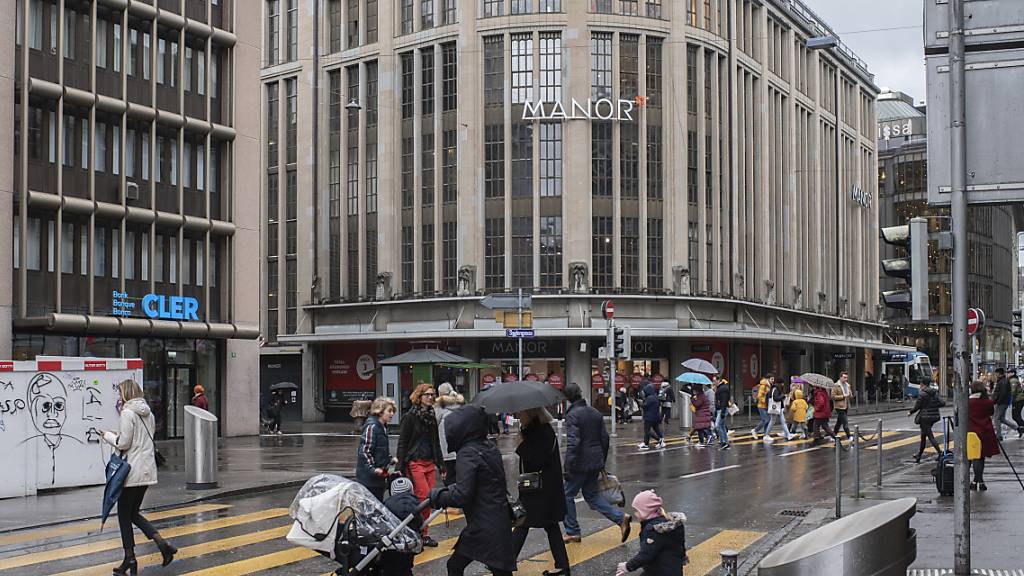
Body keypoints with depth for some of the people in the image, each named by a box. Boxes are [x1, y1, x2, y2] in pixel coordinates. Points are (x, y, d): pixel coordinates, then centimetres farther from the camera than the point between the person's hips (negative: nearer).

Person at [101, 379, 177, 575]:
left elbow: (123, 443, -16)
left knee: (124, 515, 4)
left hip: (132, 471, -8)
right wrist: (118, 435, 14)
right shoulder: (148, 413, 12)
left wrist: (108, 435, 1)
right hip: (147, 470, 8)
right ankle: (162, 543, 0)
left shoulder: (128, 413, -14)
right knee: (133, 513, 16)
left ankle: (130, 560, 9)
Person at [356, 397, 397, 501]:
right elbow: (364, 451, -19)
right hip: (369, 478, -10)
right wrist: (372, 468, -25)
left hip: (379, 477, 10)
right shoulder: (371, 427, -15)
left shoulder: (383, 427, 15)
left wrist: (391, 459, 11)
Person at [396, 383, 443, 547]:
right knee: (424, 497, -13)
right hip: (415, 463, -6)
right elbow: (402, 443, -6)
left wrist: (441, 463, 18)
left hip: (430, 463, 6)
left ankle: (424, 534, 11)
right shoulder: (410, 417, -4)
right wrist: (401, 466, -12)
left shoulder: (432, 417, 14)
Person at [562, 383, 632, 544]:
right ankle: (621, 518, 4)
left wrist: (568, 467, -20)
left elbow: (573, 443, -22)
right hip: (596, 463, 7)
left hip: (580, 464, -7)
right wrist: (602, 461, 22)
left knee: (567, 495, 8)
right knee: (592, 495, 17)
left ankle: (572, 532, 12)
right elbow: (605, 438, 14)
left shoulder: (572, 415, -15)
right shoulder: (595, 413, 9)